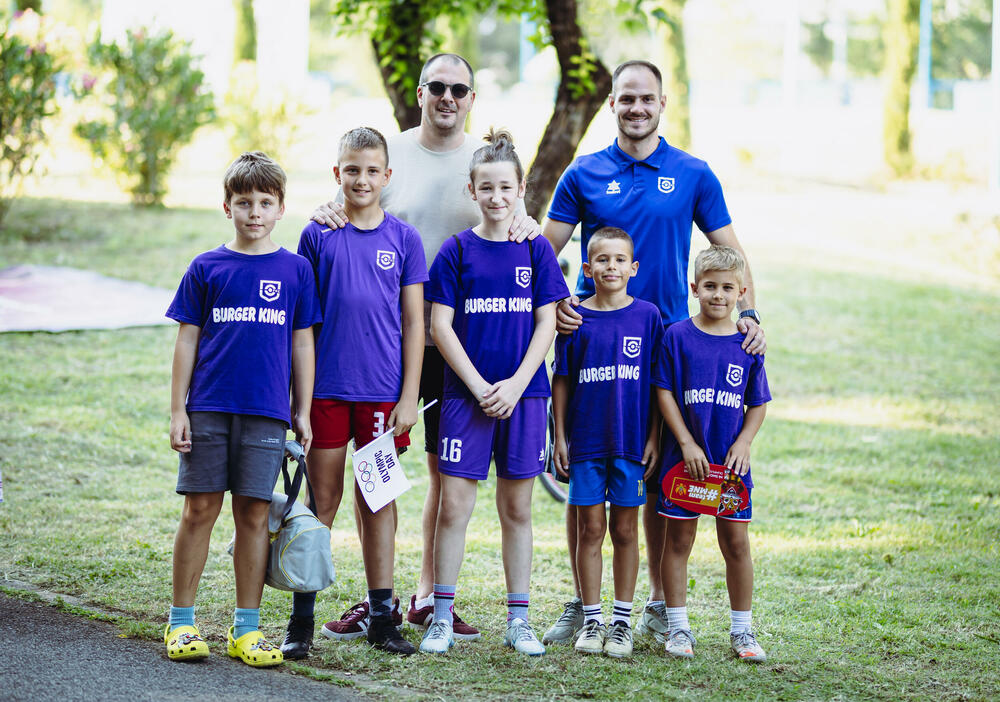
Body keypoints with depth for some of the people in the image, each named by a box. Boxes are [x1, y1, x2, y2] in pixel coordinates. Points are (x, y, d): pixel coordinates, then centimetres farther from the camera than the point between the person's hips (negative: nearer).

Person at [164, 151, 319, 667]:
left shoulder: (295, 270, 6)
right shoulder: (206, 268, 5)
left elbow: (302, 344, 10)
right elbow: (187, 341, 6)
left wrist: (302, 412, 8)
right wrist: (177, 410, 1)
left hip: (267, 412, 0)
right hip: (208, 409, 0)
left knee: (254, 514, 3)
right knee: (199, 510, 1)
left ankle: (246, 629, 10)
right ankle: (181, 623, 10)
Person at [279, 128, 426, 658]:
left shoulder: (403, 238, 4)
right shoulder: (317, 236, 3)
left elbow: (413, 322, 4)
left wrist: (409, 396, -1)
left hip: (383, 390, 0)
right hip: (326, 388, 0)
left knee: (378, 500, 7)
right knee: (321, 503, 2)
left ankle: (382, 616, 14)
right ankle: (302, 619, 7)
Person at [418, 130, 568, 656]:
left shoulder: (536, 251, 5)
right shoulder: (456, 251, 0)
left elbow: (546, 324, 2)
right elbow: (440, 326, -2)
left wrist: (515, 385, -9)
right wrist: (478, 386, -10)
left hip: (522, 395, 1)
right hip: (465, 393, -1)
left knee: (517, 509, 7)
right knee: (453, 505, -3)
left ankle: (518, 621, 13)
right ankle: (441, 617, 6)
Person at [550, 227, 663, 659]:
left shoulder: (646, 315, 1)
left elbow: (657, 382, 3)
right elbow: (562, 381, 6)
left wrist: (654, 439, -1)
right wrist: (560, 437, 3)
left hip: (632, 441, 0)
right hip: (586, 441, 0)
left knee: (626, 529, 5)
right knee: (590, 529, 4)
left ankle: (622, 622, 13)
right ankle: (591, 621, 11)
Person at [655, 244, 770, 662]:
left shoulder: (748, 345, 2)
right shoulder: (677, 337, -3)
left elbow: (758, 404, 8)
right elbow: (665, 393, -3)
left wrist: (743, 443, -8)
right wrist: (687, 444, -11)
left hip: (731, 460, 1)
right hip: (685, 457, -1)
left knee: (736, 543, 4)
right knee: (678, 540, 4)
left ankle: (741, 631, 14)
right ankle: (678, 628, 13)